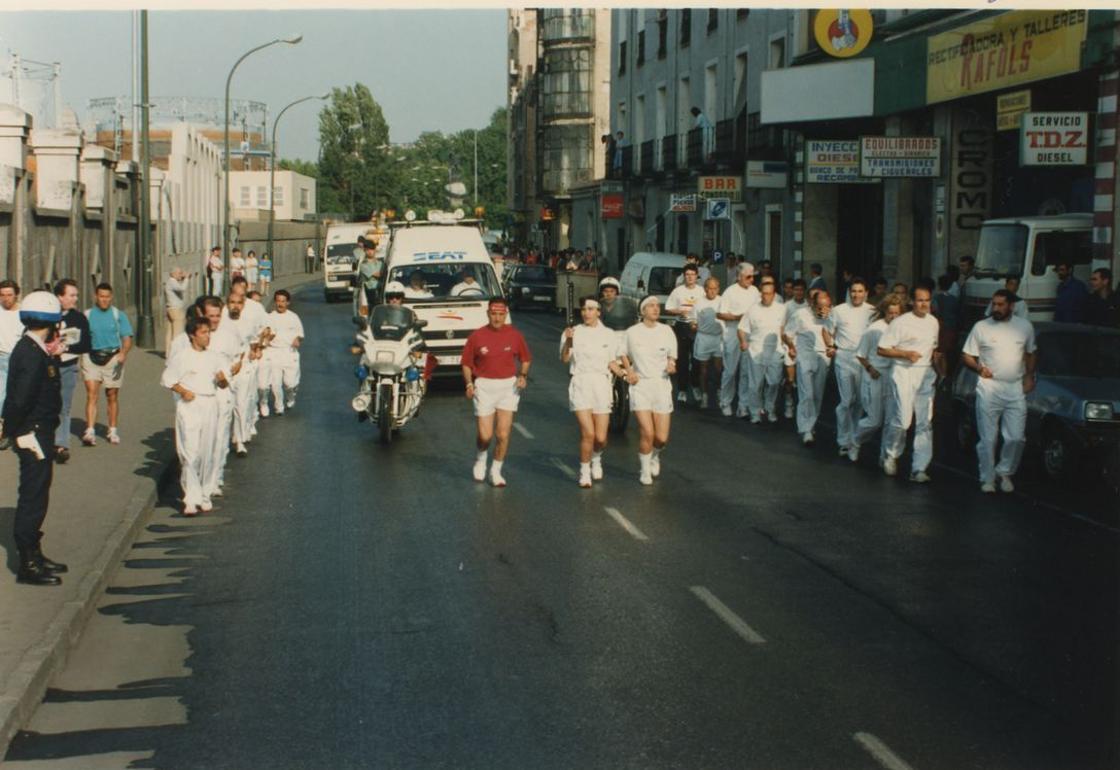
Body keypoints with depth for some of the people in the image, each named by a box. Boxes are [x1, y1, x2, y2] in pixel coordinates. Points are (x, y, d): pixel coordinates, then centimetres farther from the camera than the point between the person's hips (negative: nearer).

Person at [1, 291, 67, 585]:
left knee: (35, 497, 18)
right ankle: (28, 565, 4)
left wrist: (53, 356, 7)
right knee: (32, 498, -3)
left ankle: (34, 555, 30)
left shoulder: (34, 350, 10)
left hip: (40, 434, 10)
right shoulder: (32, 354, -21)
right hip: (34, 434, -10)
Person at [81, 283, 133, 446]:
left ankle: (113, 431, 21)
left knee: (112, 396, 8)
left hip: (113, 358, 0)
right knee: (91, 394, -10)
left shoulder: (119, 316, 4)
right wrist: (80, 358, 1)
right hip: (92, 358, 0)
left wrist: (123, 353, -20)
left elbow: (127, 338, -1)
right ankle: (90, 431, -15)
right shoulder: (87, 315, 6)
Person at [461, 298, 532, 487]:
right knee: (485, 435, -2)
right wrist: (469, 383, -10)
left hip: (508, 386, 1)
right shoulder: (476, 336, -3)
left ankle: (496, 471, 14)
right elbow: (466, 363, 4)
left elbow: (525, 358, 14)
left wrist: (523, 375, -4)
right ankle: (481, 458, 32)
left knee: (503, 434, -4)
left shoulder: (514, 335, 1)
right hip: (484, 386, -1)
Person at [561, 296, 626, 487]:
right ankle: (585, 471, 6)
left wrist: (620, 371, -3)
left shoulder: (608, 335, 10)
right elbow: (564, 359, -8)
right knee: (588, 433, -14)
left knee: (601, 438, 0)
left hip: (601, 383, 2)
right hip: (580, 383, -2)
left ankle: (596, 458, 34)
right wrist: (568, 341, -23)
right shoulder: (574, 332, 3)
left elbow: (612, 363, 16)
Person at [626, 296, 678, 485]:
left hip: (662, 385, 2)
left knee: (662, 437, -2)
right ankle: (645, 470, 8)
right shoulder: (632, 332, -1)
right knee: (647, 433, -15)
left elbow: (672, 357, 13)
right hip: (640, 385, -2)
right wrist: (628, 371, -4)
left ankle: (655, 455, 34)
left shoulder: (666, 331, 4)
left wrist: (671, 365, -9)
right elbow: (624, 356, 14)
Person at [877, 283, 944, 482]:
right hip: (903, 373, -6)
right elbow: (882, 349, -8)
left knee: (925, 422, 1)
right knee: (902, 419, -13)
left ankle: (919, 468, 4)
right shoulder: (900, 322, -8)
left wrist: (939, 368, 10)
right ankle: (890, 454, 14)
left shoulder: (933, 322, 11)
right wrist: (906, 354, -17)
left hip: (926, 374, 6)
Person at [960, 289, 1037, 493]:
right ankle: (987, 478, 12)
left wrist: (1029, 376, 6)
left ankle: (1005, 472, 20)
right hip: (989, 387, -1)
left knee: (1016, 438, -1)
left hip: (1016, 389, 2)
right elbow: (966, 356, 4)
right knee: (988, 438, 1)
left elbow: (1030, 354, 20)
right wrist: (979, 368, -14)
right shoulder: (981, 327, 1)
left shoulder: (1025, 327, 7)